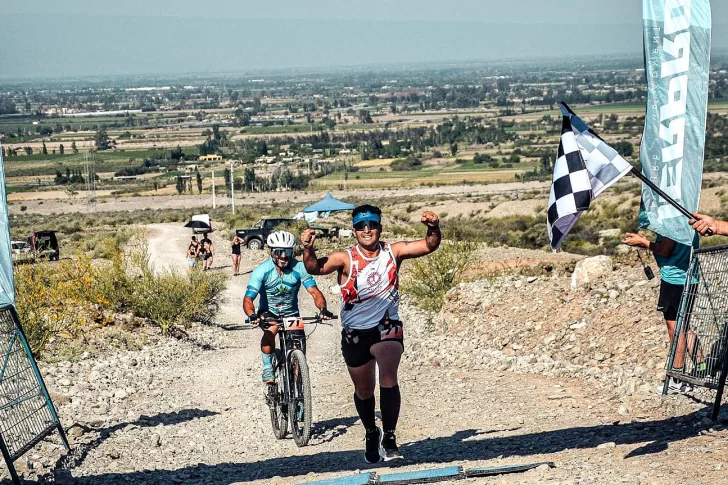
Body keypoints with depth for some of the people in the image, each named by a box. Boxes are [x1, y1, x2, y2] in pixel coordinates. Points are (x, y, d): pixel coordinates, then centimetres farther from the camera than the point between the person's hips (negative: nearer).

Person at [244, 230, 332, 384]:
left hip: (291, 312, 2)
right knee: (270, 331, -33)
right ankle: (267, 368, -14)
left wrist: (323, 309, -47)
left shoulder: (299, 268, -21)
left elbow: (315, 292, -26)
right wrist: (252, 315, -50)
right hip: (268, 311, -2)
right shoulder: (261, 271, -23)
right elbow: (248, 298, -28)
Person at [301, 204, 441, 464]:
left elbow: (429, 246, -14)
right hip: (355, 333, 1)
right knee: (364, 390, 18)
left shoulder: (393, 252, -7)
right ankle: (371, 433, 44)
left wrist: (433, 227, -35)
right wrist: (308, 249, -46)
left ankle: (389, 439, -21)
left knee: (388, 379, -26)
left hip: (387, 327, -1)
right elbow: (315, 267, -26)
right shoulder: (345, 258, -13)